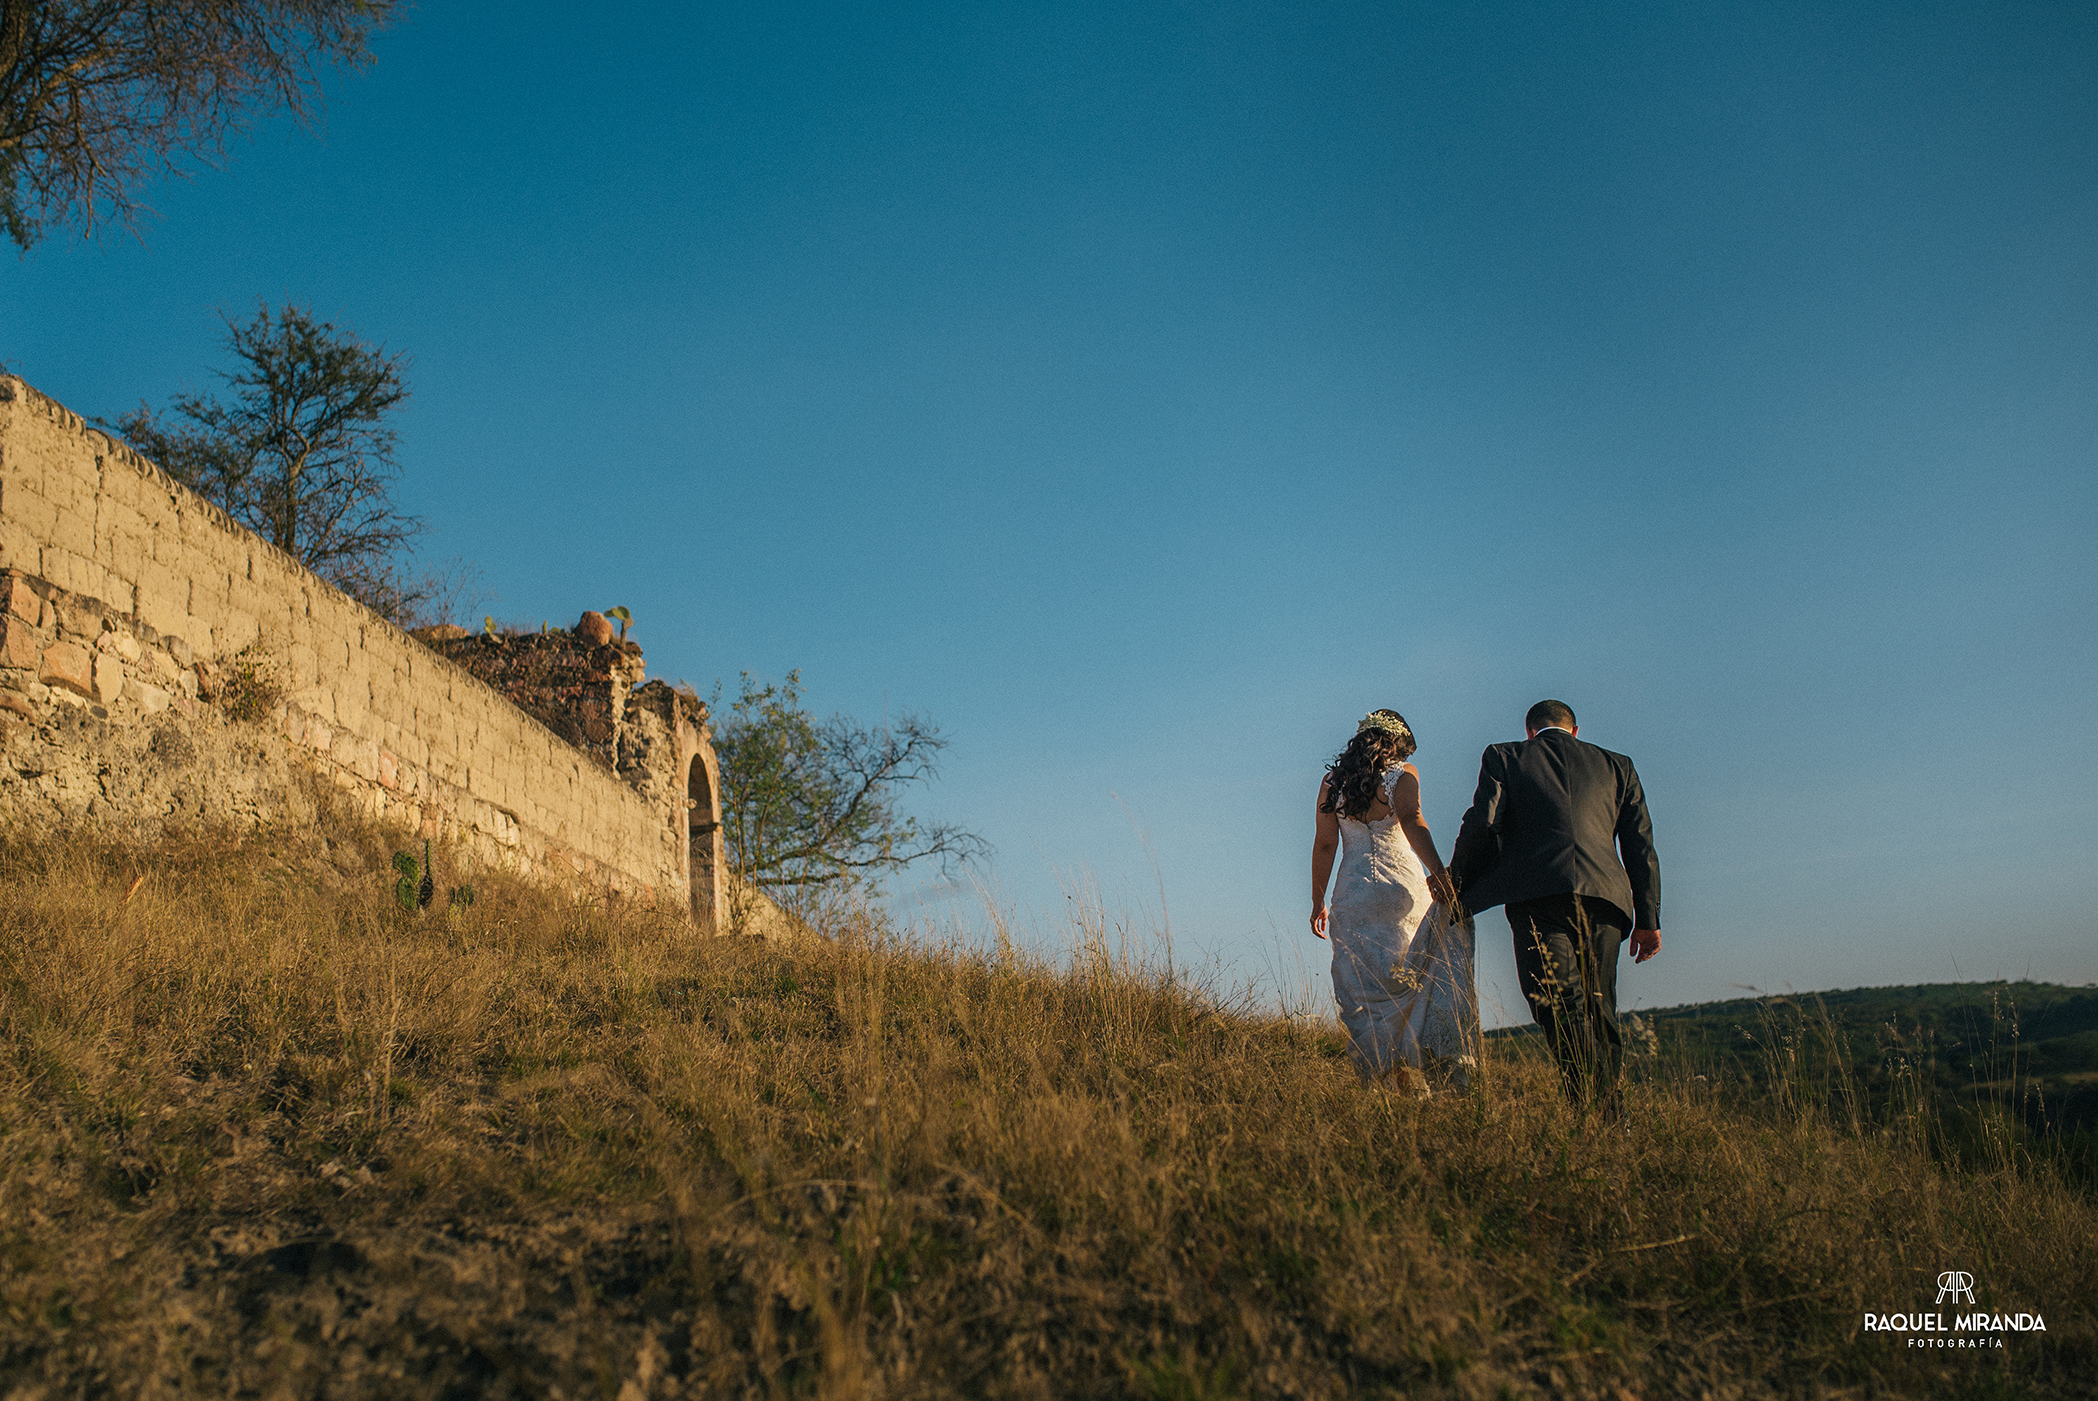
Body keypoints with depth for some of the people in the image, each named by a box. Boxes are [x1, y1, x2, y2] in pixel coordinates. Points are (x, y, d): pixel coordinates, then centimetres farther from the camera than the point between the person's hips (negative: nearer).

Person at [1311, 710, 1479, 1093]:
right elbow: (1411, 821, -17)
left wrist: (1318, 900, 12)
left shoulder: (1332, 782, 10)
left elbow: (1325, 843, 7)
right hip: (1404, 886, -2)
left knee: (1367, 993, 4)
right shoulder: (1403, 774, 1)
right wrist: (1438, 872, -28)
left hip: (1354, 891, 2)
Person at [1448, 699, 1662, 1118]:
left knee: (1561, 1006, -12)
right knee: (1598, 1011, 11)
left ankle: (1589, 1107, -27)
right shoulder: (1617, 766, 26)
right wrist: (1648, 918, 17)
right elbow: (1640, 844, 19)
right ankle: (1609, 1110, 7)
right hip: (1605, 891, 3)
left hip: (1538, 893, -3)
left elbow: (1482, 823, 4)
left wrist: (1455, 885, 14)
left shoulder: (1504, 757, 18)